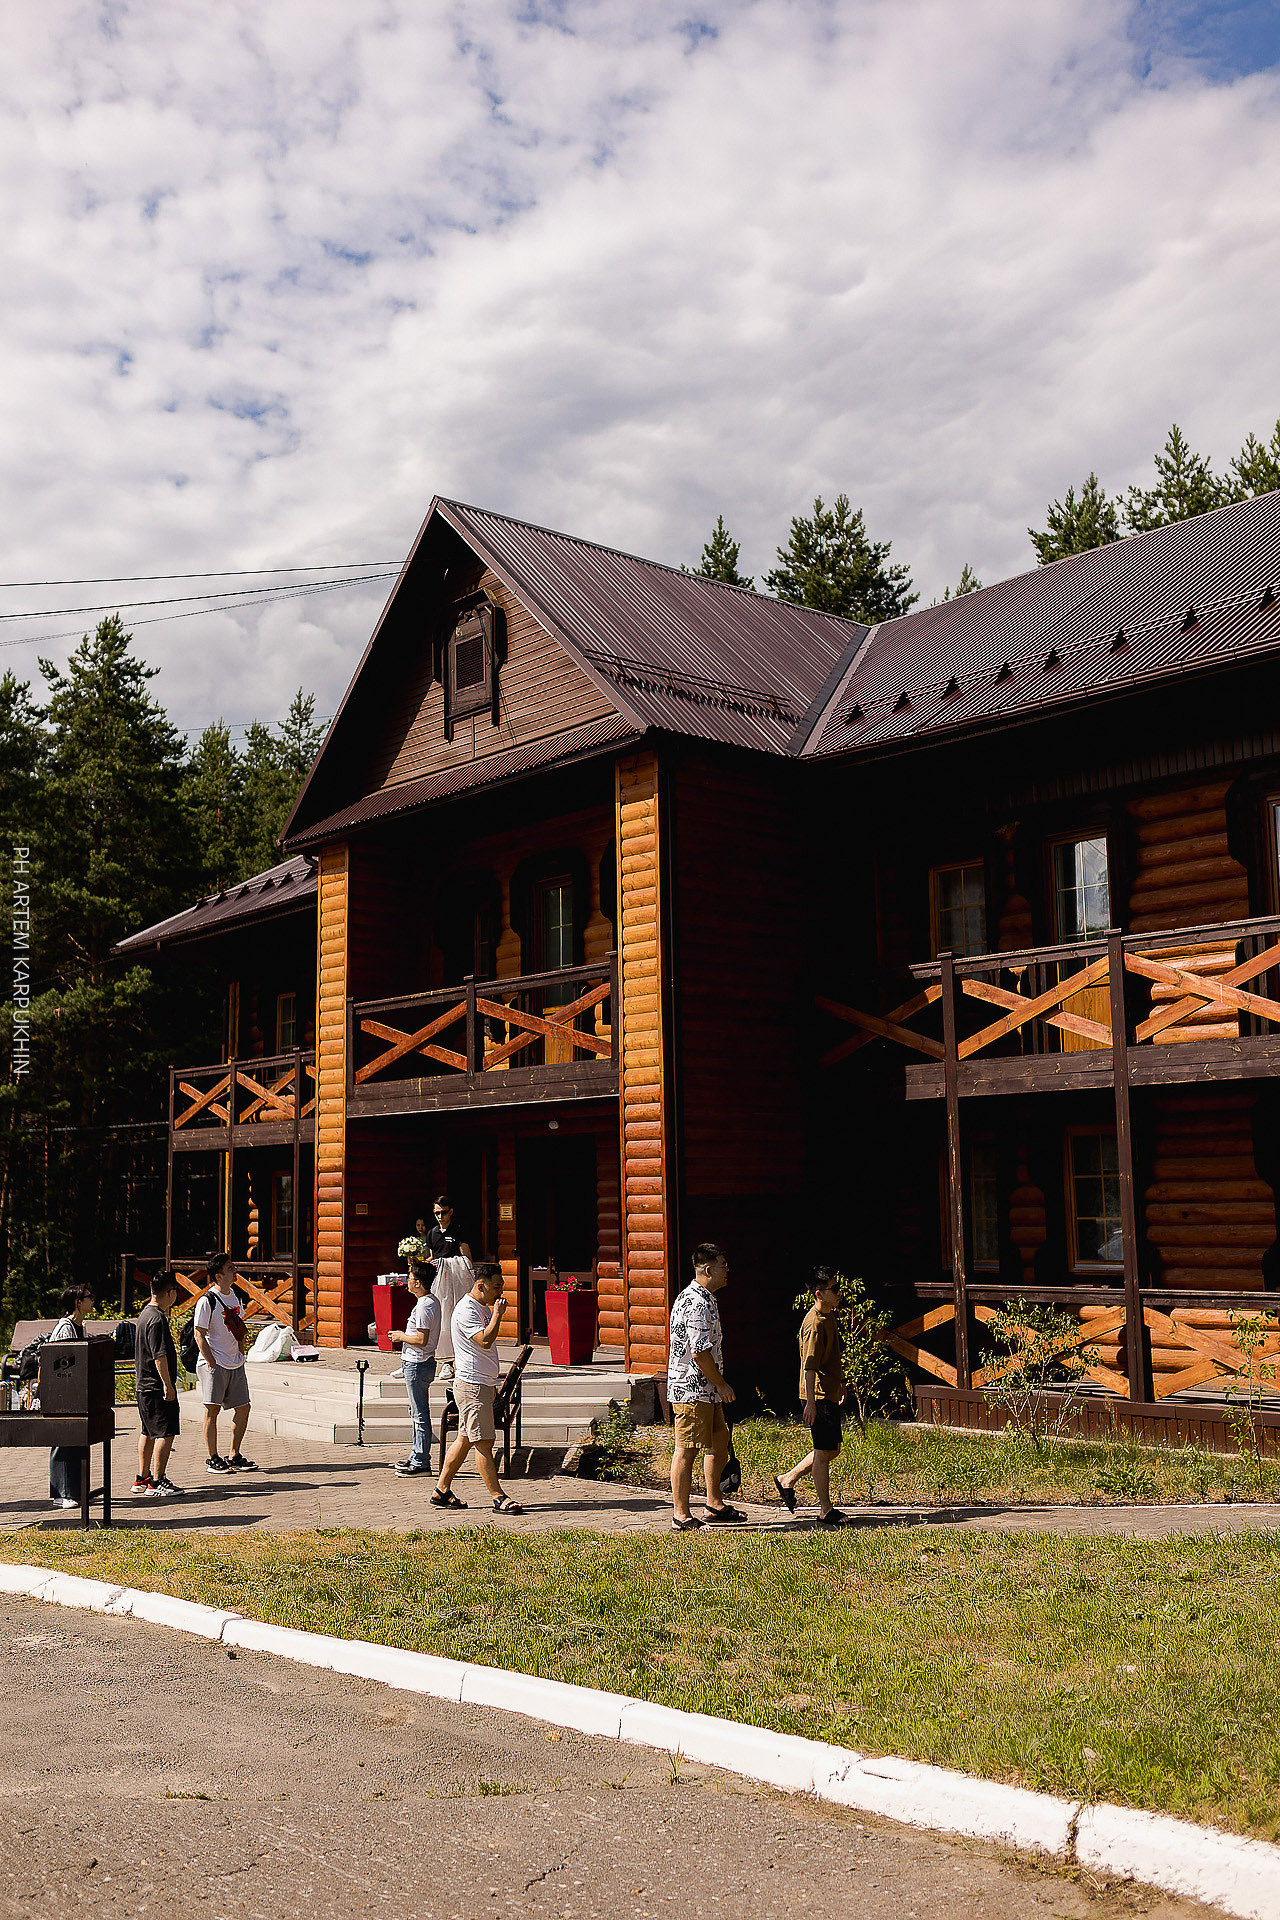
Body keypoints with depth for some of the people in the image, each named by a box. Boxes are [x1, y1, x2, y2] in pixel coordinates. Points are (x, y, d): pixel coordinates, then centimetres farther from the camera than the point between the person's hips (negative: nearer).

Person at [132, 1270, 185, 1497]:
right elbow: (159, 1355, -23)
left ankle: (143, 1479, 25)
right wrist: (167, 1385, -22)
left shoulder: (145, 1313, 13)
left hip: (144, 1385, 11)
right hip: (157, 1388, -11)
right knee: (166, 1433, -9)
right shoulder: (157, 1319, -19)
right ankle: (157, 1484, -10)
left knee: (148, 1432, 18)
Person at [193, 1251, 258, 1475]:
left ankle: (234, 1456, 17)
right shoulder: (207, 1301, -12)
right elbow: (199, 1335, -13)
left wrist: (241, 1355, 13)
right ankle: (212, 1459, 7)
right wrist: (212, 1363, -16)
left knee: (243, 1408, 7)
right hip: (214, 1364, -7)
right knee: (212, 1410, -2)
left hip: (235, 1364, 7)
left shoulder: (235, 1296, 11)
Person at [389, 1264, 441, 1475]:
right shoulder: (432, 1300, 8)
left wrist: (402, 1336, -10)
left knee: (420, 1414, -4)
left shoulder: (424, 1306, -21)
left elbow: (422, 1339, -25)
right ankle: (416, 1455, 28)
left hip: (418, 1365, -11)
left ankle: (421, 1462, 0)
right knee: (418, 1412, 18)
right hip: (419, 1363, 11)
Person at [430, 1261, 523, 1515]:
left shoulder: (484, 1307, 15)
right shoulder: (466, 1310, -16)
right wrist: (497, 1315, -18)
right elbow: (485, 1341, -28)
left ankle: (442, 1491, 21)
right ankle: (498, 1498, -5)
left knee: (465, 1439, 13)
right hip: (471, 1383, -10)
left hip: (483, 1384, 10)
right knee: (484, 1442, -7)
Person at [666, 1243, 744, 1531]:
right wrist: (721, 1384, -13)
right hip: (691, 1389, -11)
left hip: (706, 1389, 11)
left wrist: (718, 1384, 23)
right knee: (686, 1450, -4)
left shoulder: (704, 1298, 16)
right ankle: (681, 1515, 1)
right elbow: (699, 1352, -24)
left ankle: (715, 1504, 28)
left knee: (719, 1442, 17)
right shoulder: (696, 1303, -20)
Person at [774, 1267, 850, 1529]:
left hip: (830, 1394, 10)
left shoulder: (831, 1316, 12)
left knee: (831, 1449, 16)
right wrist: (811, 1402, -23)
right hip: (818, 1396, -10)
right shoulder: (815, 1323, -19)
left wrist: (840, 1384, 29)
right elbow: (809, 1365, -22)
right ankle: (826, 1511, 6)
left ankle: (787, 1480, 27)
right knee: (823, 1452, -2)